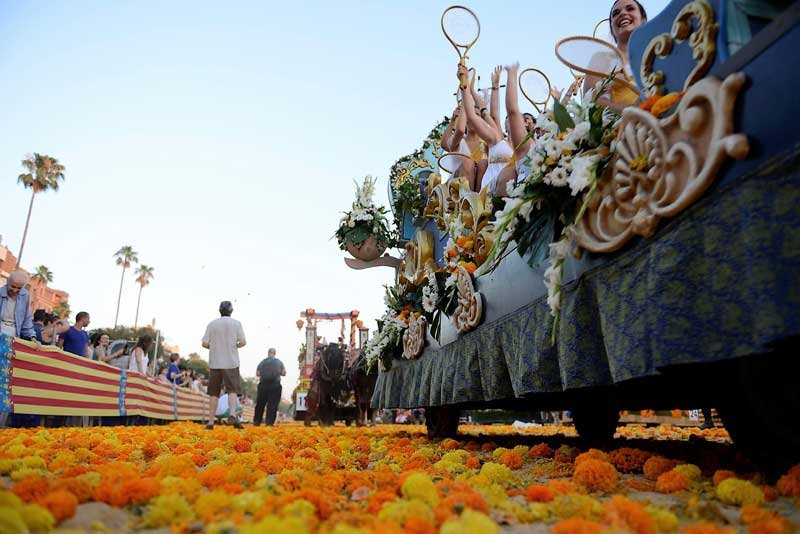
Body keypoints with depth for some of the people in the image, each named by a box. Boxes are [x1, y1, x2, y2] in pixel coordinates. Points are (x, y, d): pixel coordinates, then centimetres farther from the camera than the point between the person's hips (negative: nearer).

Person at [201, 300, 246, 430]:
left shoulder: (212, 324, 4)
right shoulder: (236, 323, 0)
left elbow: (205, 343, 0)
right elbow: (243, 342, -6)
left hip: (215, 362, 2)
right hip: (231, 362, -2)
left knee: (214, 393, 9)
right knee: (232, 390, -3)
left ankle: (211, 421, 10)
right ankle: (232, 415, -24)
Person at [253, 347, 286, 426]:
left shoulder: (262, 362, 5)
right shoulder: (279, 362, 4)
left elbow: (257, 374, 6)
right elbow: (283, 373, 3)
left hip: (263, 385, 2)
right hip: (275, 385, -2)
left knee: (260, 404, 11)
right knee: (272, 404, 0)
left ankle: (256, 422, 17)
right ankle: (269, 422, -6)